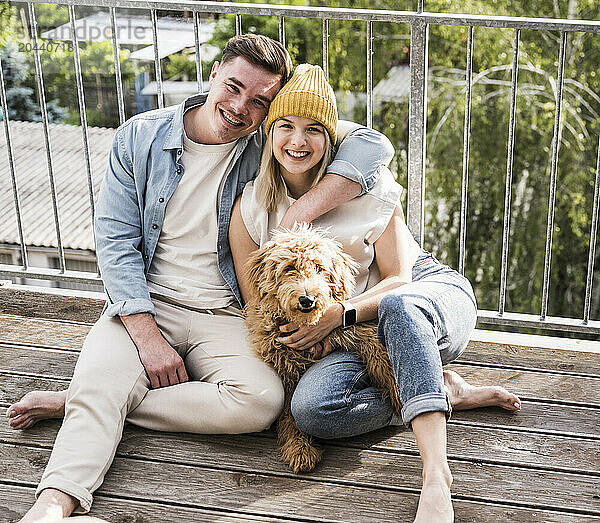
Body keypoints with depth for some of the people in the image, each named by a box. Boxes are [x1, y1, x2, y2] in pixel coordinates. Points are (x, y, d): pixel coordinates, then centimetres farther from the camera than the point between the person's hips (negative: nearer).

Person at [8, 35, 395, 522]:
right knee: (100, 380, -30)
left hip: (223, 315, 0)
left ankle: (75, 400, -19)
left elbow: (373, 145, -10)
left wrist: (303, 210, -25)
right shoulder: (140, 137, 1)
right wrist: (146, 335, -14)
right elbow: (115, 239, -1)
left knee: (262, 400, -29)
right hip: (142, 304, 0)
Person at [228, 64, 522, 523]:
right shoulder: (250, 209, -1)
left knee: (399, 307, -42)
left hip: (430, 289, -2)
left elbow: (398, 280, -7)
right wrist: (307, 329, -18)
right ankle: (446, 391, -15)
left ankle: (436, 475, -50)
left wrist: (338, 314, -25)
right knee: (309, 407, -32)